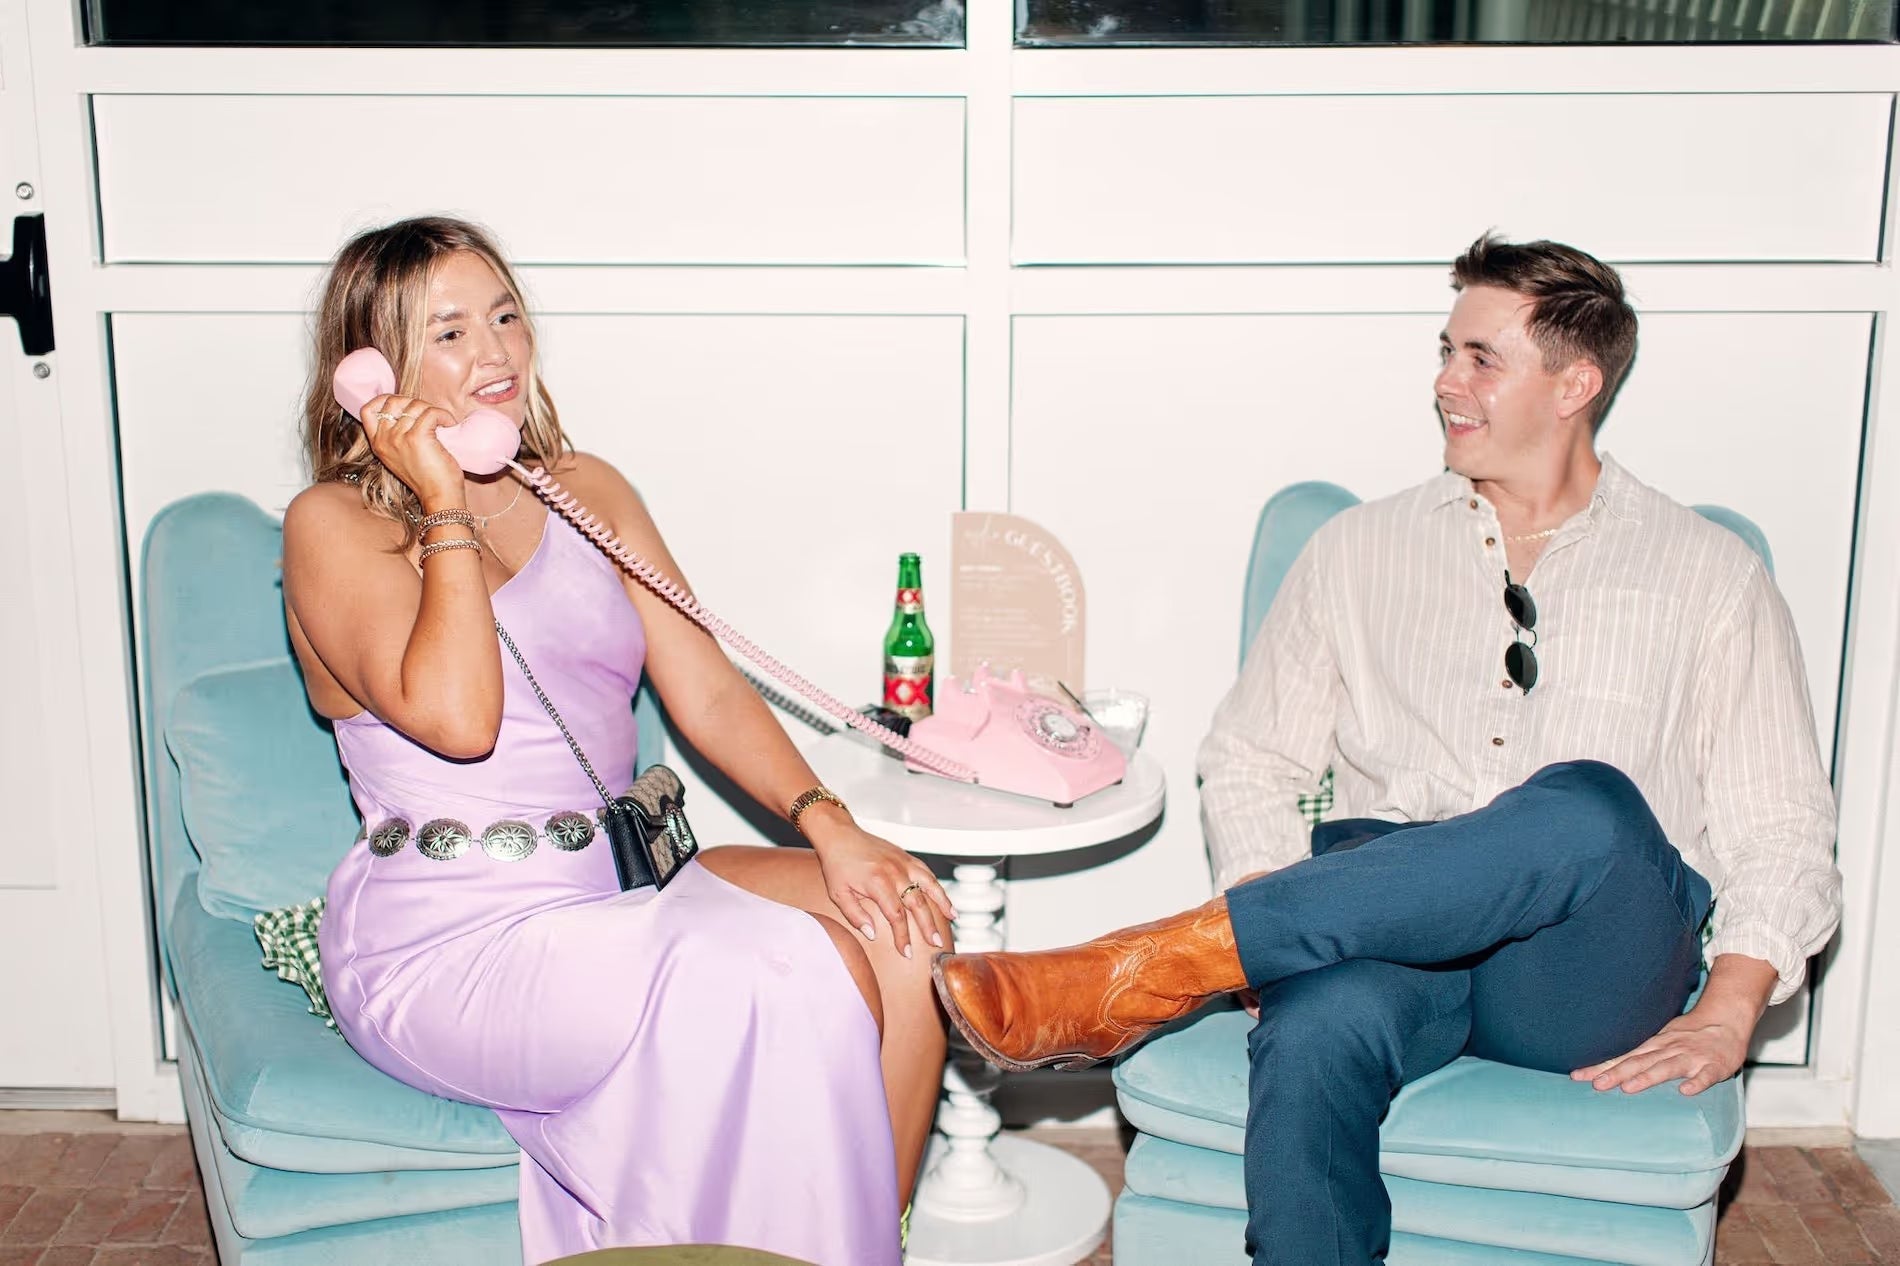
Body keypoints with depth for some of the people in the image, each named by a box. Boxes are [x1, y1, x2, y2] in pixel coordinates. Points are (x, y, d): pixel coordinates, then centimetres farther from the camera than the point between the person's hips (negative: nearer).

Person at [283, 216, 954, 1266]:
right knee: (787, 986, -27)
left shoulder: (585, 492, 14)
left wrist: (828, 824, -8)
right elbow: (456, 717, -20)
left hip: (614, 890, 6)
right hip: (449, 943, -6)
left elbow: (705, 690, 6)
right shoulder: (334, 525, -4)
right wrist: (447, 506, -13)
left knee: (901, 925, -13)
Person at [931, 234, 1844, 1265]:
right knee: (1314, 1029, -37)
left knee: (1589, 808, -37)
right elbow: (1251, 761, 15)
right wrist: (1271, 919, -5)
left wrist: (1725, 1016, -6)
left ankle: (1151, 965, -36)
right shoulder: (1360, 549, 18)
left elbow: (1779, 829, 10)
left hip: (1583, 977, 0)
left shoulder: (1710, 575, 14)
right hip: (1385, 931, 1)